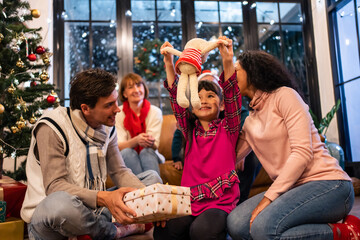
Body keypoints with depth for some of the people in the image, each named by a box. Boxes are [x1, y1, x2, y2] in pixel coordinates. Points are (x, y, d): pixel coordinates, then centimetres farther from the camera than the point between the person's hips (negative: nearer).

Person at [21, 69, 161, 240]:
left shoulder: (107, 127, 3)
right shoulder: (52, 128, -18)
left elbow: (119, 171, 0)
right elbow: (54, 186, -25)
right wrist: (104, 198, -40)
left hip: (90, 209, 7)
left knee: (152, 177, 6)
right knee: (61, 202, -43)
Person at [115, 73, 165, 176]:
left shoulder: (155, 111, -2)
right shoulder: (118, 114, -4)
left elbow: (155, 146, -8)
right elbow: (119, 146, -12)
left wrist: (151, 143, -36)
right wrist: (136, 140, -35)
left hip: (150, 156, 0)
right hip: (127, 159, 0)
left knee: (147, 151, -32)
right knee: (127, 152, -32)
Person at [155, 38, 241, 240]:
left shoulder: (228, 129, 5)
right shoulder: (191, 131, 12)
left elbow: (232, 94, -9)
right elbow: (176, 96, 6)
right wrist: (169, 63, -4)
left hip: (221, 202, -3)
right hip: (190, 202, 3)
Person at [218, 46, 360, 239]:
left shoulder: (284, 95, -4)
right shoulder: (250, 122, 17)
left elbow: (302, 152, -15)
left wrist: (268, 197, -21)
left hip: (327, 183, -7)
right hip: (293, 189, 7)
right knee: (236, 224, -17)